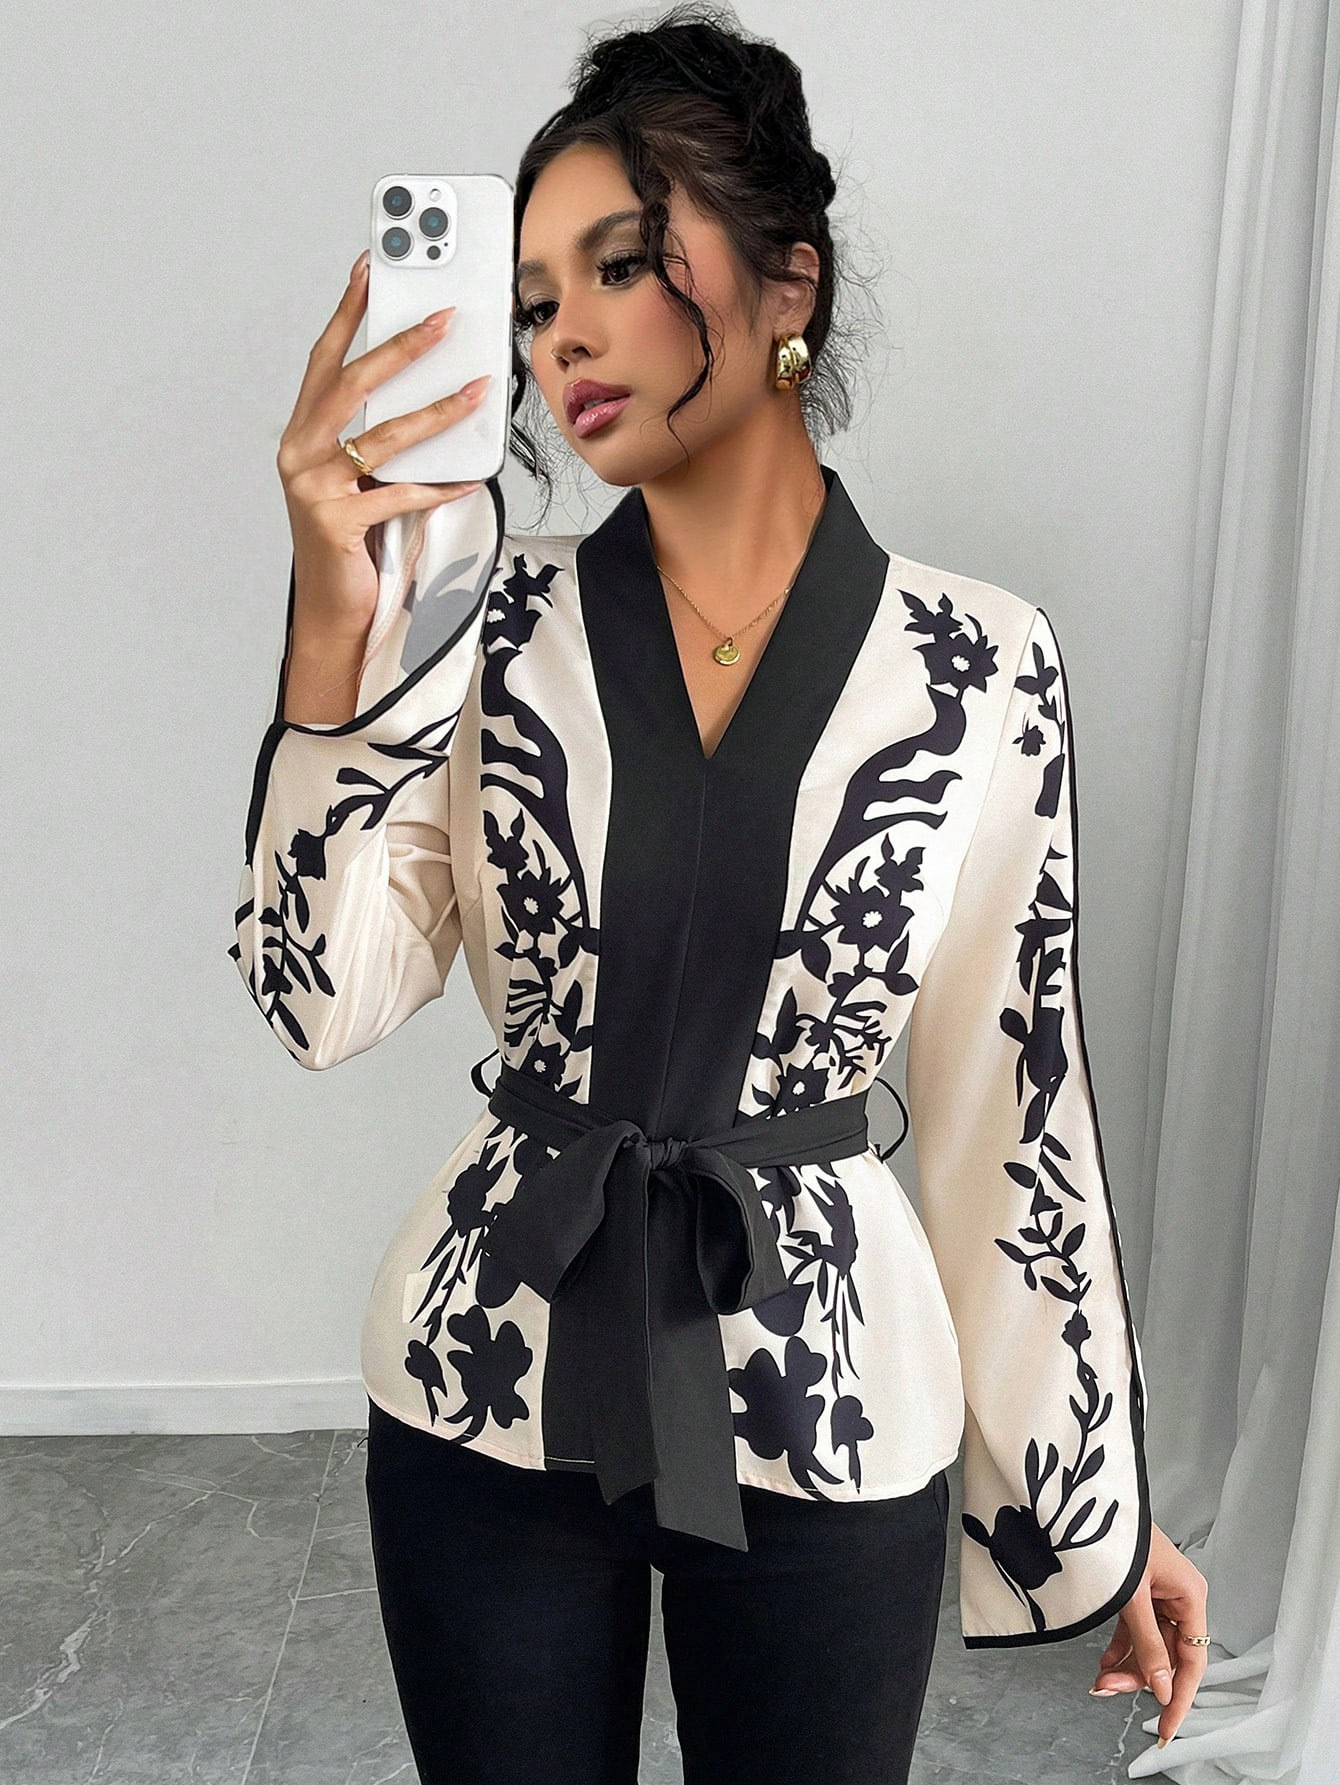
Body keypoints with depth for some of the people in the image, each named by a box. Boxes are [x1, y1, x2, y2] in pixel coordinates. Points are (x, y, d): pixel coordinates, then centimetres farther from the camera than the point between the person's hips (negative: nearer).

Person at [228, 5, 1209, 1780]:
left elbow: (1012, 1101, -3)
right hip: (491, 1387, 2)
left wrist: (1106, 1504, 2)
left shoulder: (983, 665, -8)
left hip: (828, 1415, -1)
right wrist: (332, 635, -26)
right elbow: (325, 1002, -13)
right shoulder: (495, 622, -4)